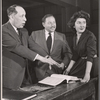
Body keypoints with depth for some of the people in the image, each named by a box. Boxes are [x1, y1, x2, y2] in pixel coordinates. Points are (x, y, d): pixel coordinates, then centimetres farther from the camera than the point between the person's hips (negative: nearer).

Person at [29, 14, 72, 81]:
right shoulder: (35, 34, 6)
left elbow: (68, 53, 10)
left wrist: (64, 63, -9)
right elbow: (31, 49, 0)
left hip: (57, 71, 1)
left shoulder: (61, 36, 10)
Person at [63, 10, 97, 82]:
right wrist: (68, 69, 6)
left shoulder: (90, 36, -17)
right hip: (80, 64, 7)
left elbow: (90, 56, -26)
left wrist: (87, 74, -34)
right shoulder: (75, 37, 7)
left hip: (90, 65, -6)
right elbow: (75, 56, 11)